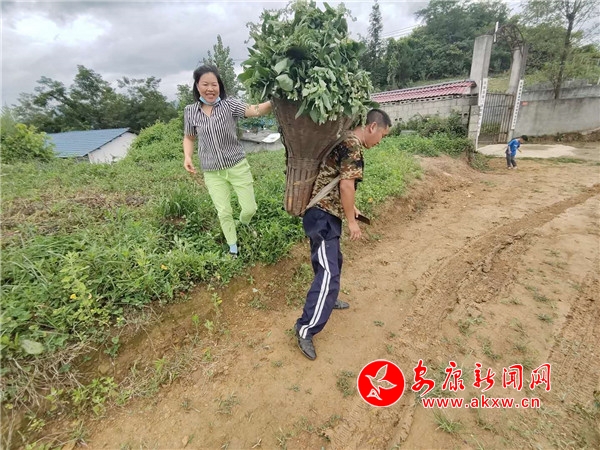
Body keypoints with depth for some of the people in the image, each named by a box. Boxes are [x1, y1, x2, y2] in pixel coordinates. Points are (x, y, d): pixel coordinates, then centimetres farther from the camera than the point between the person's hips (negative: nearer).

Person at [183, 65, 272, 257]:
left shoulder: (229, 104, -7)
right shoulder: (190, 111, 0)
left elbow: (254, 111, -24)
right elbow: (189, 137, 14)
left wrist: (274, 101, -43)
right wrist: (187, 157, -5)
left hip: (238, 166, -1)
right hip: (212, 173, 2)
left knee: (250, 208, 5)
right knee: (223, 212, 7)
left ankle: (244, 225, 43)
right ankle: (233, 248, 29)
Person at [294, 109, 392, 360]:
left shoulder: (346, 141, 16)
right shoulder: (353, 146, -16)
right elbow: (346, 185, -21)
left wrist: (351, 207, 26)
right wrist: (352, 221, -12)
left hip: (326, 212, 11)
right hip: (323, 215, -11)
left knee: (333, 261, 24)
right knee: (328, 272, -10)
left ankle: (328, 299, 44)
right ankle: (306, 329, -2)